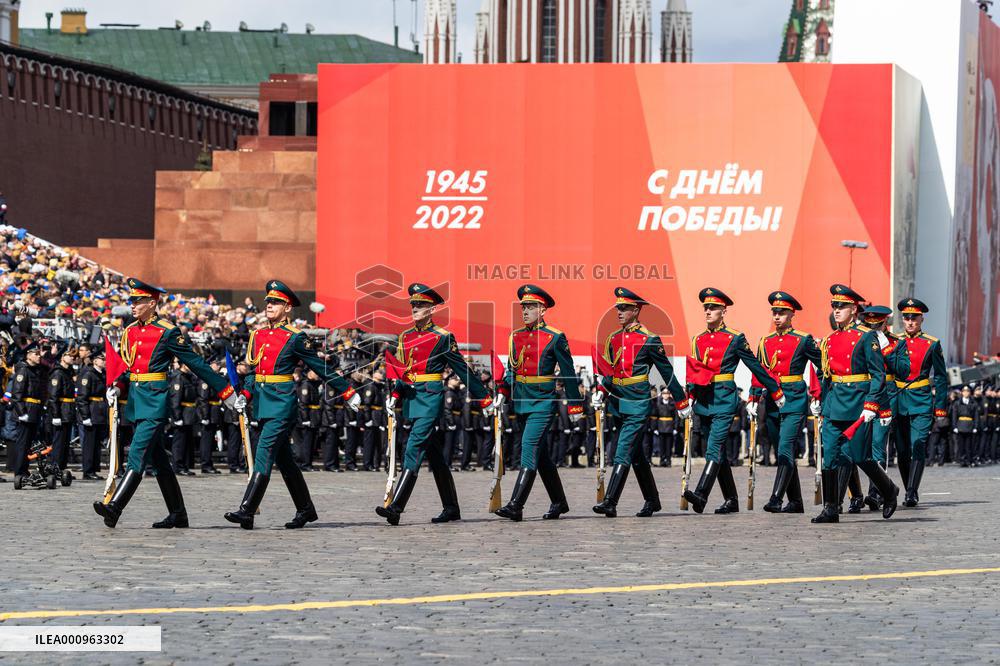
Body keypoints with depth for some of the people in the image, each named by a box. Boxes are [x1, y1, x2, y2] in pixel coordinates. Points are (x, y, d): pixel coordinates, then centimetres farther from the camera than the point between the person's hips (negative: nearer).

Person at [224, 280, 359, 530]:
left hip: (282, 403, -7)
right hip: (263, 403, 7)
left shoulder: (295, 338, -7)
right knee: (284, 460, 13)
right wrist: (245, 395, 3)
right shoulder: (258, 335, 12)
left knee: (264, 454, -14)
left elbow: (321, 368, -3)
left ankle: (246, 512, -19)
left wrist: (348, 393, -1)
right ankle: (306, 510, 24)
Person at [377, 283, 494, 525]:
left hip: (431, 398, -7)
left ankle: (396, 507, -22)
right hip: (412, 397, 7)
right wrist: (394, 395, 3)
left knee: (414, 449, -16)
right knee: (435, 455, 12)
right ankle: (451, 508, 19)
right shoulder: (405, 337, 13)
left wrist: (485, 399, 2)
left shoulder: (442, 338, -4)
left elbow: (463, 370, -1)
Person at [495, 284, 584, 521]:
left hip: (543, 403, -7)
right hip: (521, 402, 7)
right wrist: (503, 392, 0)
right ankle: (559, 502, 25)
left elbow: (568, 374, -3)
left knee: (529, 448, -16)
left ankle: (516, 506, -21)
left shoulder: (555, 338, -5)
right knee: (540, 455, 12)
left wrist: (575, 407, -2)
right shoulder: (515, 337, 11)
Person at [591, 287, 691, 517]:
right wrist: (600, 391, 3)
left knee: (623, 453, -14)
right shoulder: (613, 339, 11)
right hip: (618, 404, 7)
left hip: (638, 405, -7)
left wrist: (682, 403, 3)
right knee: (637, 455, 14)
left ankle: (610, 503, -19)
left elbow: (667, 372, -2)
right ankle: (652, 500, 25)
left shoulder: (649, 340, -7)